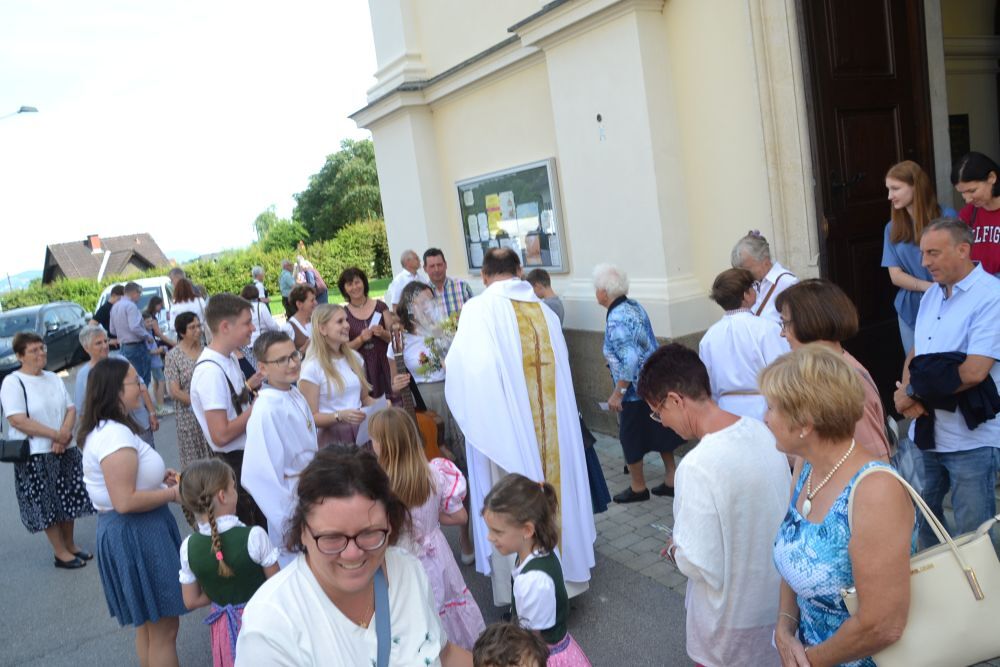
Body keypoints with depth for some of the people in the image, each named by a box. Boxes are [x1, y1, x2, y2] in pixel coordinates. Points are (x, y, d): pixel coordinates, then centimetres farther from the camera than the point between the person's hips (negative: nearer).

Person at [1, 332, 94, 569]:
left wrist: (65, 434, -12)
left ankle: (70, 544, 29)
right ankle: (61, 553, 15)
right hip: (35, 455, -6)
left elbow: (71, 409, 7)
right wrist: (55, 435, -18)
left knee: (68, 499, 14)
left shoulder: (54, 378, 9)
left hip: (66, 450, 6)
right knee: (47, 504, 4)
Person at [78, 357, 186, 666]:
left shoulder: (104, 430, 10)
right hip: (135, 534, -11)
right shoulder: (115, 435, -23)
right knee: (164, 628, 1)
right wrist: (172, 493, -16)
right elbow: (125, 501, -28)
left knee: (148, 624, 23)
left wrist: (159, 476, 10)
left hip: (136, 530, 11)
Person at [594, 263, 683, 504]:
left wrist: (618, 393, -21)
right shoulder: (634, 306, 3)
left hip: (635, 391, -8)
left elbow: (631, 360, -28)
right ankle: (671, 479, 28)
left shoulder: (616, 320, -23)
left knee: (631, 438, 10)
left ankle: (638, 487, 25)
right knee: (659, 430, 18)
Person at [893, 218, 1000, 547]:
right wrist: (906, 390, -9)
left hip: (970, 438, -7)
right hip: (928, 431, 7)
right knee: (924, 515, 20)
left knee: (972, 537, 5)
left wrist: (913, 394, -14)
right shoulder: (931, 296, 10)